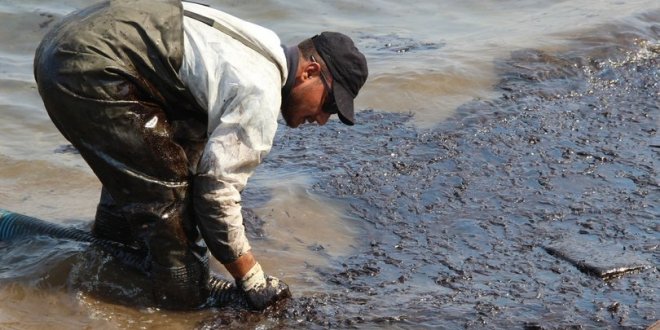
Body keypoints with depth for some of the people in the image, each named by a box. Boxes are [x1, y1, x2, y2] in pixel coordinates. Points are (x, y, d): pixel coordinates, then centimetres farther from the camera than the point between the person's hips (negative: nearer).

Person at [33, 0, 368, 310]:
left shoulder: (255, 52, 18)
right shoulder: (260, 95, -12)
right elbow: (217, 189, -12)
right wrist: (254, 281, -4)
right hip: (90, 66, -11)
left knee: (133, 167, 28)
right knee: (168, 192, -6)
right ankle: (182, 307, 6)